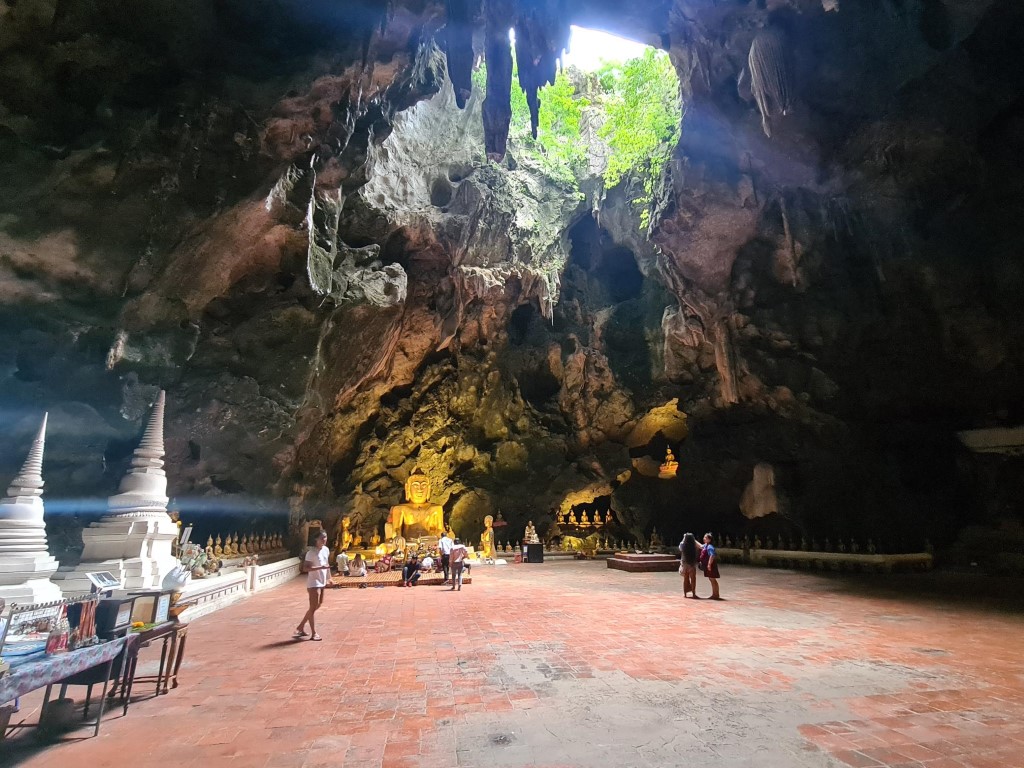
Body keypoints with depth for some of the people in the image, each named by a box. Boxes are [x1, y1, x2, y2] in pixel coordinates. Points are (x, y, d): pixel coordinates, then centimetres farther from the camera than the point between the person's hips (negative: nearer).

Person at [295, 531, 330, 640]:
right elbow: (305, 568, -22)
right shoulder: (311, 552, -16)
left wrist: (329, 578, 16)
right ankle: (314, 633, 8)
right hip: (314, 583, -9)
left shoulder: (326, 550, 7)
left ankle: (300, 627, 32)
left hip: (322, 582, 9)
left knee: (317, 606, 17)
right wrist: (320, 567, -31)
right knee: (313, 608, -1)